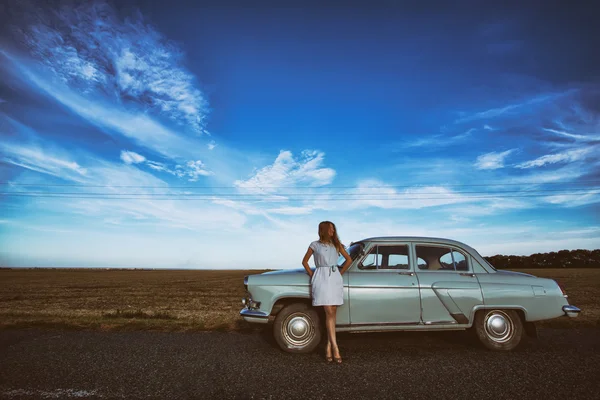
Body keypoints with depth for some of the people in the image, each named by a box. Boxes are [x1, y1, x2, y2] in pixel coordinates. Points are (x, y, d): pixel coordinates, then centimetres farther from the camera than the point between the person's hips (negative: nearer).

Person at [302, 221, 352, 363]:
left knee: (332, 313, 1)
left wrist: (340, 273, 13)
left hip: (335, 278, 3)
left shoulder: (337, 244, 13)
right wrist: (312, 275, 7)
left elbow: (349, 260, 18)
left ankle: (328, 347, 10)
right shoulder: (315, 245, 6)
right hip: (321, 278, -3)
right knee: (329, 313, -11)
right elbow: (304, 261, 14)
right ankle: (335, 348, -11)